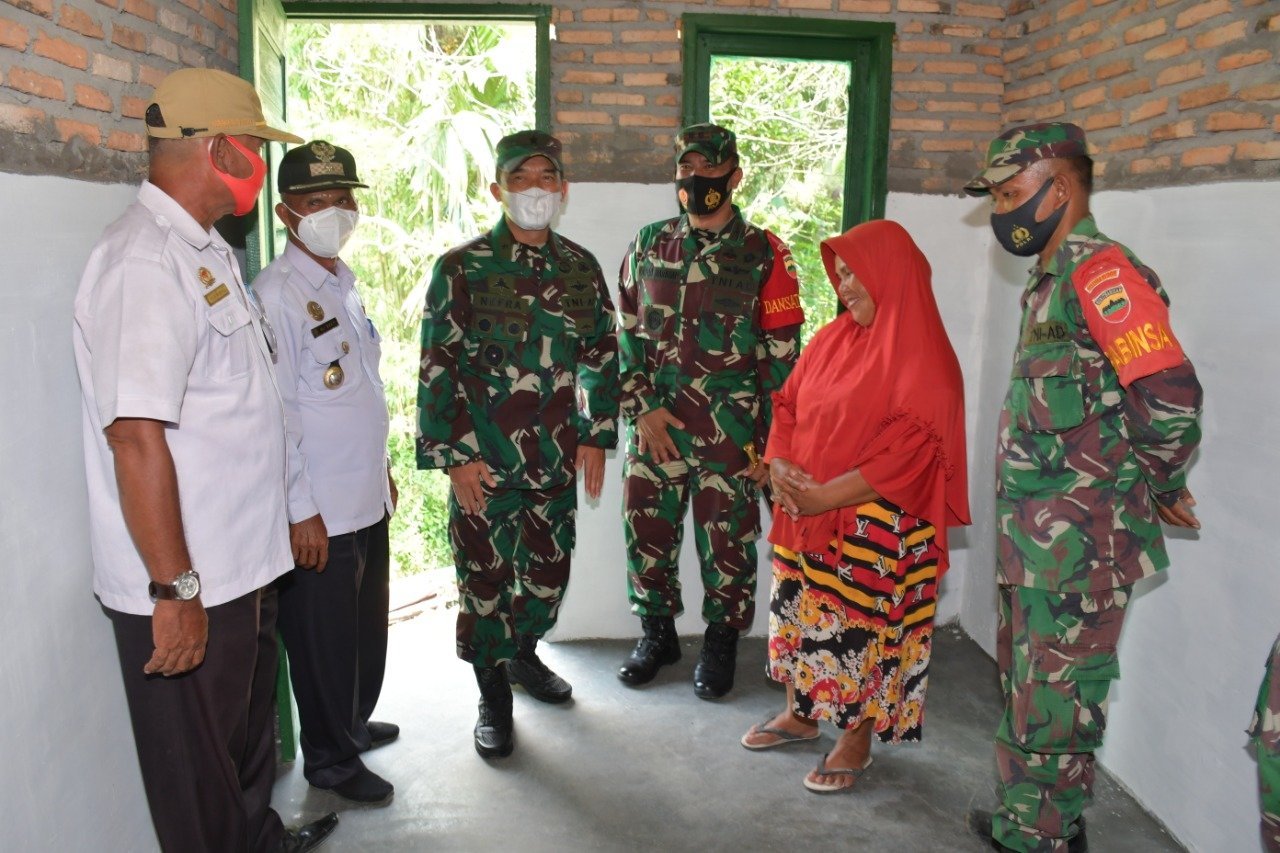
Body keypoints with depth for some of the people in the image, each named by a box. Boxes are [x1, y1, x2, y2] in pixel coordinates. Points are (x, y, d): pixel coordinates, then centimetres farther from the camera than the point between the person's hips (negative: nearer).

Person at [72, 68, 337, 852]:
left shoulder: (204, 250, 10)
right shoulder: (146, 261, -21)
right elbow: (134, 434, -28)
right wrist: (175, 590, -25)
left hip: (239, 566, 10)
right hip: (186, 589, -10)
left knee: (250, 735, 28)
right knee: (200, 780, 11)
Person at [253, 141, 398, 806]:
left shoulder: (345, 284, 10)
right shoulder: (276, 294, -16)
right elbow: (275, 414, -19)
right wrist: (301, 511, -18)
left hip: (367, 500, 8)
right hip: (319, 514, -8)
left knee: (368, 624, 21)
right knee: (324, 638, 8)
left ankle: (355, 722, 42)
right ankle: (330, 759, 27)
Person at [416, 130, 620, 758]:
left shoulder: (581, 267, 5)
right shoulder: (461, 268, -7)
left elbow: (602, 354, 11)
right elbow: (437, 368, -8)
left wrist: (595, 437, 5)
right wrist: (453, 456, -11)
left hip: (557, 456, 4)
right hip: (483, 458, -3)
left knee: (550, 568, 15)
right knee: (486, 576, 6)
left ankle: (523, 653, 43)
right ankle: (494, 698, 26)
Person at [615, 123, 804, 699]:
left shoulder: (764, 255, -2)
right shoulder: (649, 246, 8)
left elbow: (781, 354, -3)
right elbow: (628, 334, 9)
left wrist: (771, 441, -6)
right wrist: (641, 408, -3)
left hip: (731, 433, -3)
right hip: (655, 425, 3)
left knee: (727, 541, 7)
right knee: (647, 531, 10)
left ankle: (721, 642, 28)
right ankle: (657, 633, 31)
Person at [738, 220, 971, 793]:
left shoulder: (922, 355, -14)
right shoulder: (832, 339, 7)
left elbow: (909, 450, -19)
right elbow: (787, 406, 11)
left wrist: (824, 496, -20)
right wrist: (780, 467, -8)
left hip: (875, 526, -6)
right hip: (805, 515, 7)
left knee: (861, 627, 4)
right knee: (800, 612, 16)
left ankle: (856, 741, 25)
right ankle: (800, 714, 37)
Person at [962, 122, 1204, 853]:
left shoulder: (1097, 267, -16)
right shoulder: (1055, 277, 15)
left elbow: (1170, 398, -23)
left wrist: (1162, 488, -8)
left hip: (1078, 541, -10)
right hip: (1038, 537, 10)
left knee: (1052, 708, 3)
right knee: (1030, 690, 21)